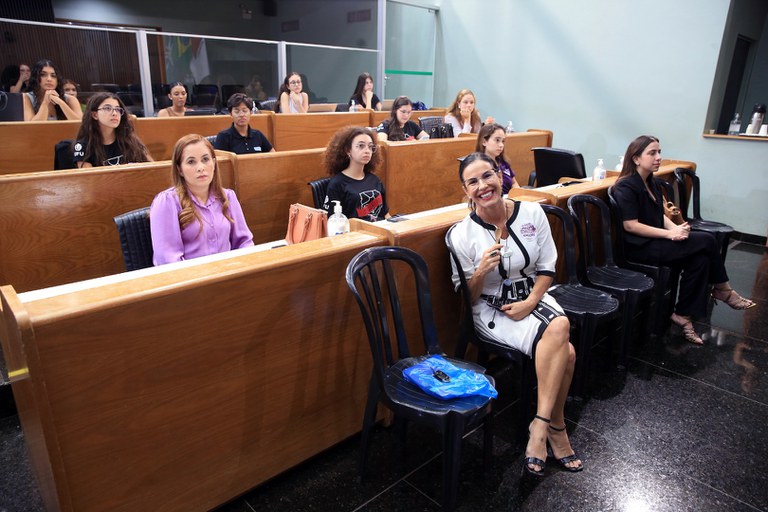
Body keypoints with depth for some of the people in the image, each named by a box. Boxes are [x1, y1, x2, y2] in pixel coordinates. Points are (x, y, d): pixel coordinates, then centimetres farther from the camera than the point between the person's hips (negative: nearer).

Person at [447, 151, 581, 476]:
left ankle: (541, 425, -9)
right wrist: (480, 272, -28)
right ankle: (555, 428, -9)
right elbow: (467, 298, -7)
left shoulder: (532, 213, -5)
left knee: (562, 345, -27)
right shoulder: (462, 235, -12)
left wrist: (530, 302, -14)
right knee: (562, 344, -26)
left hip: (533, 297, 4)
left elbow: (547, 267, 2)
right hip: (491, 309, -3)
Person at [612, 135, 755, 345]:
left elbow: (659, 216, 14)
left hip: (655, 241, 9)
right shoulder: (626, 186, -14)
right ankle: (723, 290, 7)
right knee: (706, 241, -13)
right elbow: (630, 225, -20)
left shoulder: (651, 183, 13)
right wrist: (670, 234, -20)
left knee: (700, 259, -13)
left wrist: (676, 228, -8)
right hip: (640, 247, -8)